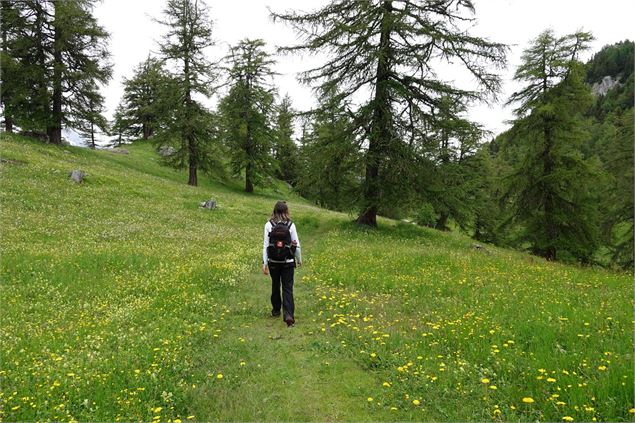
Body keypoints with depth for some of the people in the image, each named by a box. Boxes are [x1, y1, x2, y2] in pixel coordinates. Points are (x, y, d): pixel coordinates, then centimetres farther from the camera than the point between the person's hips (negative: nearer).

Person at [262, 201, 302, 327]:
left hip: (273, 262, 1)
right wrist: (299, 259, 11)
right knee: (288, 288, 1)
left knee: (275, 285, 20)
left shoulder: (269, 225, -5)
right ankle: (288, 315, -13)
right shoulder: (291, 225, -6)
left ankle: (276, 310, 36)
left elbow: (265, 245, -6)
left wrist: (264, 263, -2)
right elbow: (296, 244, -3)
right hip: (288, 262, -1)